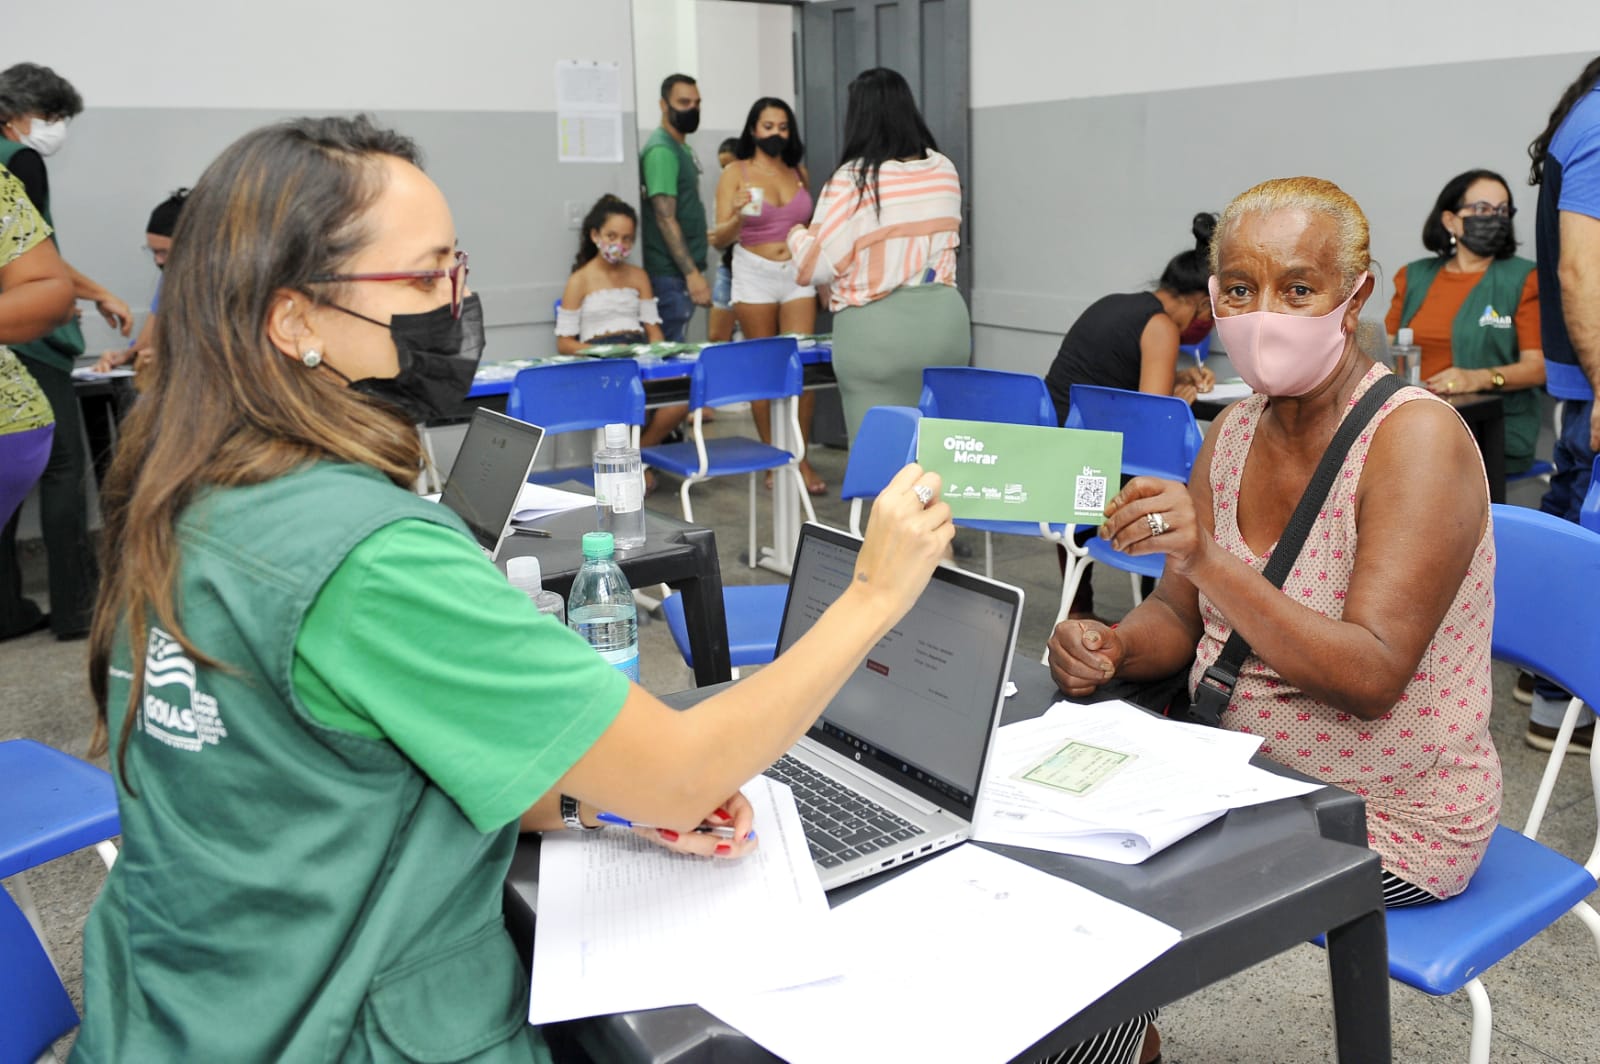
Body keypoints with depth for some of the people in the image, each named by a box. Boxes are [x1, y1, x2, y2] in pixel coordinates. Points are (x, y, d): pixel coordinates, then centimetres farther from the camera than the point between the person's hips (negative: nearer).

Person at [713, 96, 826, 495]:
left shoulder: (799, 172, 9)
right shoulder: (736, 173, -1)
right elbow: (720, 239, -6)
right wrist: (738, 217, -26)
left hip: (798, 274, 2)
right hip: (754, 274, -2)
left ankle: (801, 459, 0)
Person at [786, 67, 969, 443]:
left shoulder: (850, 179, -10)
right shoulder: (944, 170, 5)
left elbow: (815, 266, -9)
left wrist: (796, 236, 11)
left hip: (876, 330, -5)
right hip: (945, 318, 5)